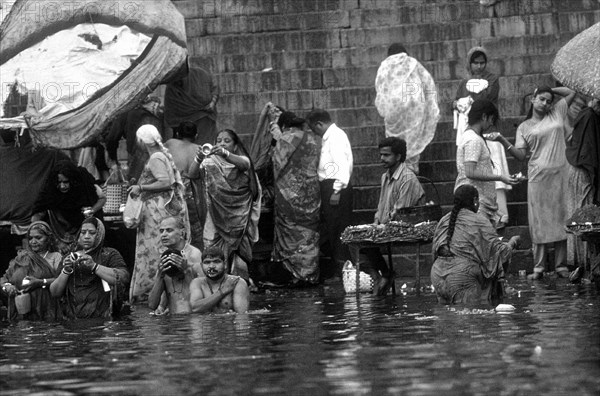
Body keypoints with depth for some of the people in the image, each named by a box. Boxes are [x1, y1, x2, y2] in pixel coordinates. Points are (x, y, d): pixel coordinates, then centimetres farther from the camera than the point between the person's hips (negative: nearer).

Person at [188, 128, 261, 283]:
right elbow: (192, 174, -10)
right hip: (216, 217, 1)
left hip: (238, 217, -1)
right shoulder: (210, 162, 6)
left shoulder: (241, 159, 3)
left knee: (237, 257, -7)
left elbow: (244, 164, -22)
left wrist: (225, 154, -42)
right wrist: (198, 160, -32)